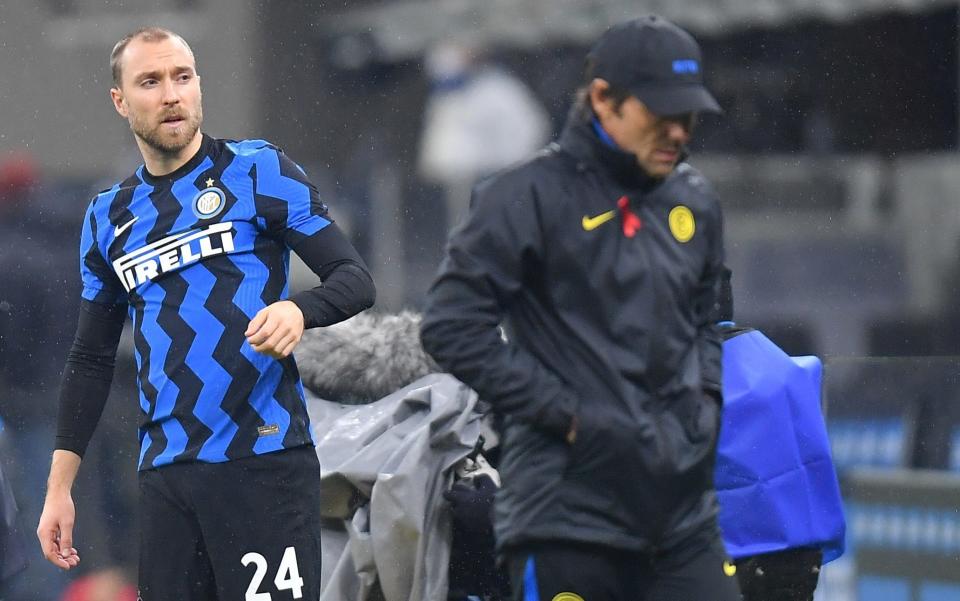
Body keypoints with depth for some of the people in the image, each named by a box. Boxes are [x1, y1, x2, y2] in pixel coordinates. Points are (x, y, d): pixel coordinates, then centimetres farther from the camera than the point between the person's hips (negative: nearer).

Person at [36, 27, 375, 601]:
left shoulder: (259, 170, 2)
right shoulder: (109, 216, 15)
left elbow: (355, 279, -2)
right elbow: (92, 359, 20)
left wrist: (300, 310, -24)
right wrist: (59, 487, 14)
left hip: (264, 458, -4)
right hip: (165, 473, 4)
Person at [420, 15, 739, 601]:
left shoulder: (694, 200, 13)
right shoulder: (533, 196, -7)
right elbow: (452, 327, -11)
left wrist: (707, 396, 9)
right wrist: (564, 413, -13)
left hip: (685, 509, 6)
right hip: (572, 510, -6)